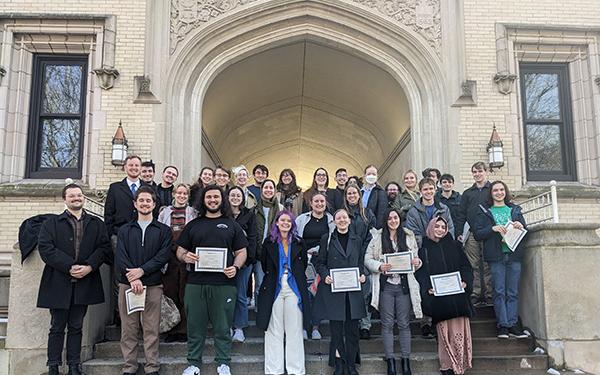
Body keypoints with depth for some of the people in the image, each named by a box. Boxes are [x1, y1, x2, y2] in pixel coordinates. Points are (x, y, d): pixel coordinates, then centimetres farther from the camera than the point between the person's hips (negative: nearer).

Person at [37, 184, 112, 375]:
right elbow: (45, 248, -8)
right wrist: (69, 267, -16)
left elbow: (104, 247, 1)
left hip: (85, 283, 2)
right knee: (57, 328, 7)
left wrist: (89, 267, -14)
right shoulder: (51, 223, 5)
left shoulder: (97, 224, 11)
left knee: (76, 327, 10)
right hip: (58, 283, -2)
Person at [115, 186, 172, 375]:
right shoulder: (124, 230, 12)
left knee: (151, 329, 1)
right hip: (127, 284, 2)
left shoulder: (164, 230, 8)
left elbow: (163, 256, -3)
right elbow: (120, 257, 1)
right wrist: (133, 279, -13)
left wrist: (141, 270, -13)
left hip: (153, 285, -1)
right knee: (128, 328, 5)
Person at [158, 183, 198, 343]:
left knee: (185, 294, 1)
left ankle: (184, 329, 10)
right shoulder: (165, 212, 10)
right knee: (170, 292, 4)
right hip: (170, 256, 2)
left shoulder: (193, 212, 7)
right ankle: (172, 330, 14)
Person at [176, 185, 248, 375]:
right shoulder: (193, 225, 14)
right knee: (195, 326, 7)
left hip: (224, 283, -1)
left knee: (222, 327, 5)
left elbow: (241, 252, 8)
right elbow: (180, 251, 14)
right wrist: (185, 256, -10)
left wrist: (235, 267, -11)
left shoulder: (231, 225, 11)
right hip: (195, 283, 1)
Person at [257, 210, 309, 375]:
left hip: (294, 289, 1)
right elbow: (264, 264, 9)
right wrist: (272, 279, 8)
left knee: (294, 330, 3)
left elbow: (303, 264, 16)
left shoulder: (298, 243, 9)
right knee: (274, 330, 3)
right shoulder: (269, 243, 5)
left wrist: (296, 278, 11)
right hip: (275, 289, -1)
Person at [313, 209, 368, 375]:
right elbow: (320, 262, 5)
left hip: (353, 290, 2)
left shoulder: (357, 240, 12)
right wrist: (325, 276, -11)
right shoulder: (327, 239, 5)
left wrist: (362, 275, -2)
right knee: (336, 328, 1)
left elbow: (361, 262, 17)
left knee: (352, 328, 5)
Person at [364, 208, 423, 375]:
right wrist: (379, 266, -16)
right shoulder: (378, 237, 2)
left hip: (404, 285, 1)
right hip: (385, 285, -1)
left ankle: (405, 361, 15)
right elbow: (367, 259, 1)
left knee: (404, 323, 5)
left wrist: (417, 262, -7)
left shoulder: (409, 236, 8)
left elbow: (416, 258, 15)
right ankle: (390, 360, 15)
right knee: (387, 324, 5)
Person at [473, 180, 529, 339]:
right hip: (496, 256, -2)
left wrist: (521, 227, -6)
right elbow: (477, 234, 0)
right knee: (499, 291, -3)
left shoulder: (515, 210, 17)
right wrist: (493, 229, -14)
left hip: (514, 255, 2)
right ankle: (503, 325, 2)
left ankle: (512, 324, 8)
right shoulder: (484, 212, 8)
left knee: (513, 292, 3)